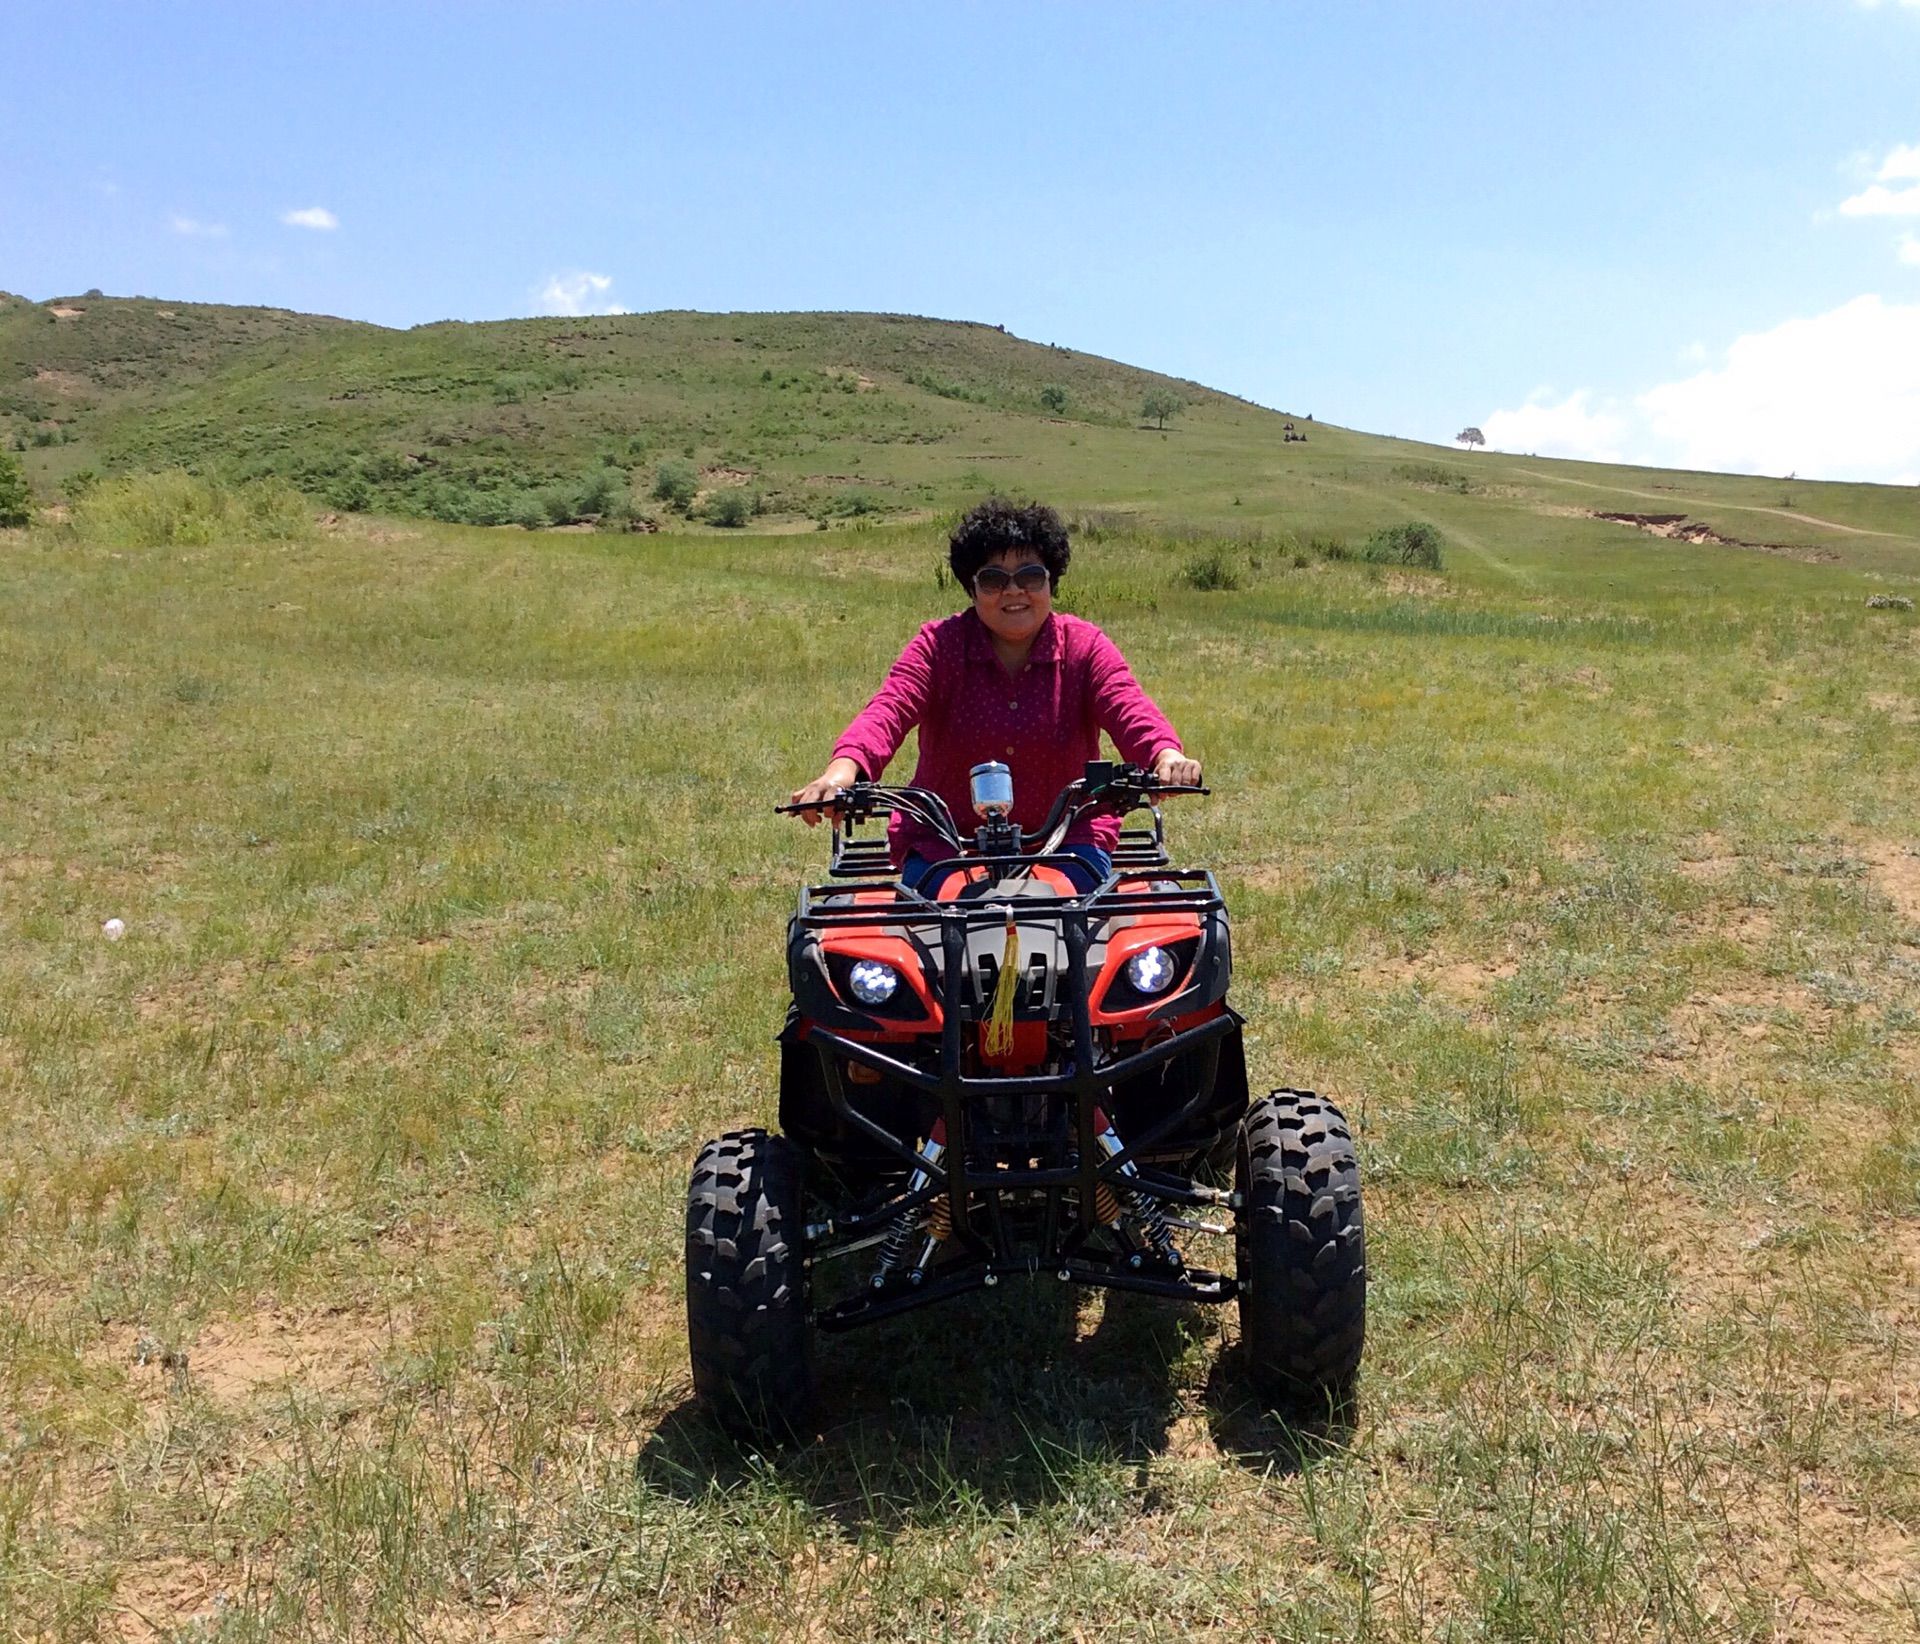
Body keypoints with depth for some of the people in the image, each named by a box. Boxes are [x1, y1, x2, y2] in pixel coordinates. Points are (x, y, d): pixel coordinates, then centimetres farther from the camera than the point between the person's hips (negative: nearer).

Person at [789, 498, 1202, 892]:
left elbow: (1130, 709, -17)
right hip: (945, 843, 0)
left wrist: (1167, 755, -42)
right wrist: (843, 769, -41)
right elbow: (889, 709, -19)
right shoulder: (938, 644, -2)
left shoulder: (1084, 646, 0)